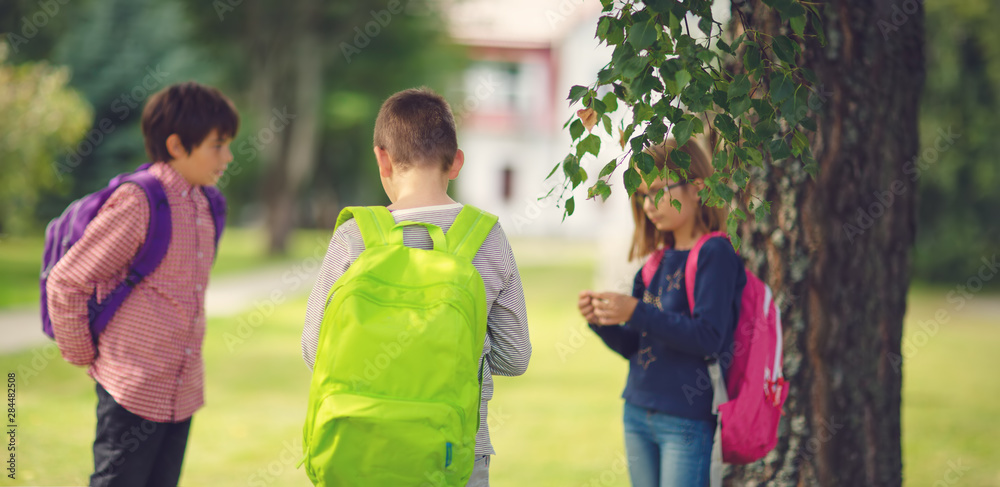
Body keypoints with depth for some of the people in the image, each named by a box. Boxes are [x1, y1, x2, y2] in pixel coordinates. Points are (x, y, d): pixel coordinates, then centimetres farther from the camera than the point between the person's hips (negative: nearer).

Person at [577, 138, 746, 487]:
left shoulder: (715, 254, -9)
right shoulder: (659, 259, 13)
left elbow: (709, 338, -19)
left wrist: (636, 313, -23)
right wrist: (602, 321, -3)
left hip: (687, 420, -7)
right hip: (638, 414, 7)